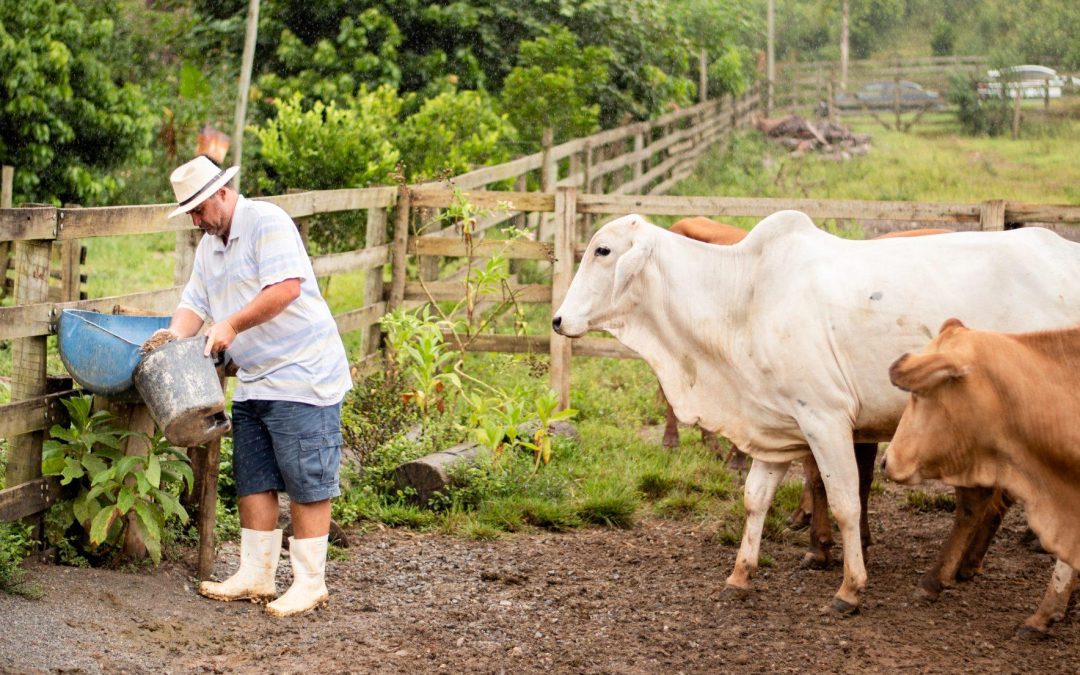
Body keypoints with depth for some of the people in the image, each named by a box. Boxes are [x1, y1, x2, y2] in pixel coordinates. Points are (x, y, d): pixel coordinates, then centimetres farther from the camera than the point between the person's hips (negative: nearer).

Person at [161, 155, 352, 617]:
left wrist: (232, 325, -21)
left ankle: (310, 583, 3)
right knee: (253, 483, 11)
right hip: (252, 383, 9)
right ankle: (255, 577, 20)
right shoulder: (208, 246, 17)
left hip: (301, 377, -9)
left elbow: (287, 287, -23)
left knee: (306, 484, -4)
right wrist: (175, 336, -7)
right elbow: (194, 303, 14)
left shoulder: (267, 223, -11)